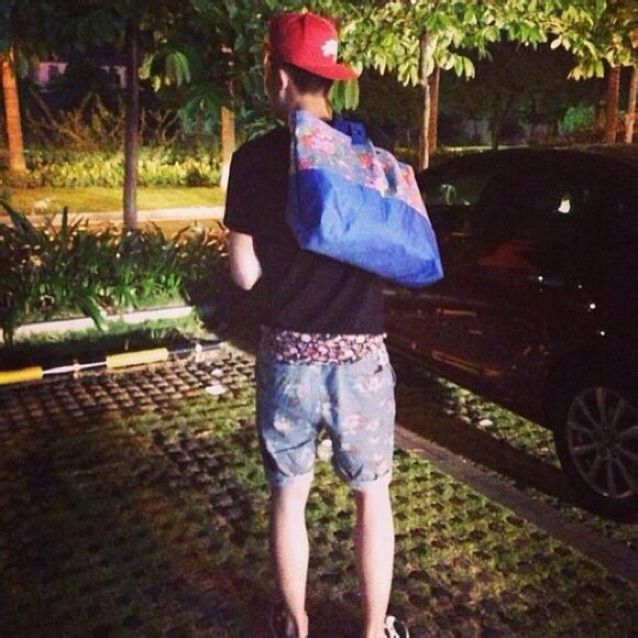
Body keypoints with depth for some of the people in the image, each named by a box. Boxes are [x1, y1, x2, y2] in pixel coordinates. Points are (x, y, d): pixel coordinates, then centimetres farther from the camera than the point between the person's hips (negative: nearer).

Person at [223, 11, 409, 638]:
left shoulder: (254, 159, -7)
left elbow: (244, 274, -4)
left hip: (288, 354, 0)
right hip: (359, 354, 1)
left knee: (288, 496, 17)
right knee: (371, 495, 17)